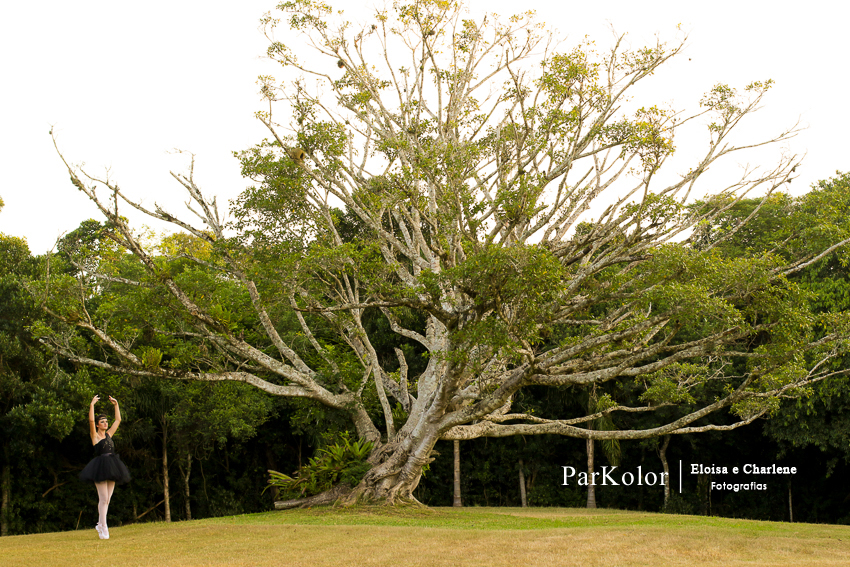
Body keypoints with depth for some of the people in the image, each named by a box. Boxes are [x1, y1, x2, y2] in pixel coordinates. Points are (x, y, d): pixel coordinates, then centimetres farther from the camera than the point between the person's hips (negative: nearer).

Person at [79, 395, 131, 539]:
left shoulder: (109, 435, 14)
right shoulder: (95, 436, -1)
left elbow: (118, 420, 21)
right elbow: (91, 421, -15)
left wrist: (116, 405, 20)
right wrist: (92, 404, -14)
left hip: (111, 468, 6)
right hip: (100, 467, -6)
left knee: (107, 499, 8)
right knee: (103, 498, -8)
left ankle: (100, 525, 19)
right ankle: (103, 528, -4)